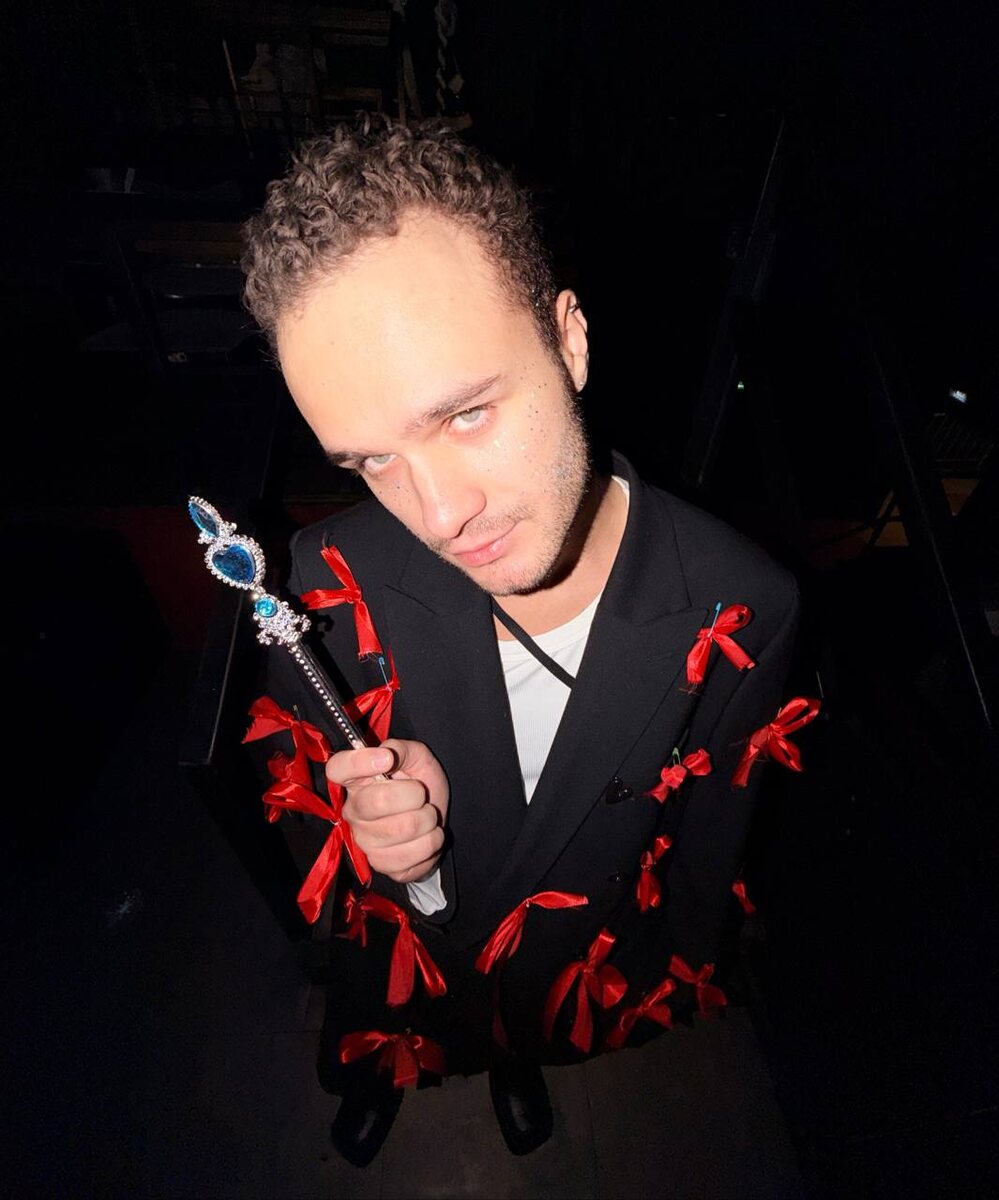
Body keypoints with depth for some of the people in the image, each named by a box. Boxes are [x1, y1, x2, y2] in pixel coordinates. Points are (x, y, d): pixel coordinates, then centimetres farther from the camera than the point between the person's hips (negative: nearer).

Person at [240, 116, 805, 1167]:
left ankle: (518, 1068, 77)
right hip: (397, 974, 1)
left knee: (530, 1040, 37)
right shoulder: (334, 585, -33)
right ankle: (377, 1083, 76)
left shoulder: (742, 613, -32)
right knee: (371, 1056, 37)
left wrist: (649, 991, 1)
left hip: (580, 980, 1)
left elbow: (706, 853, -14)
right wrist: (393, 859, -36)